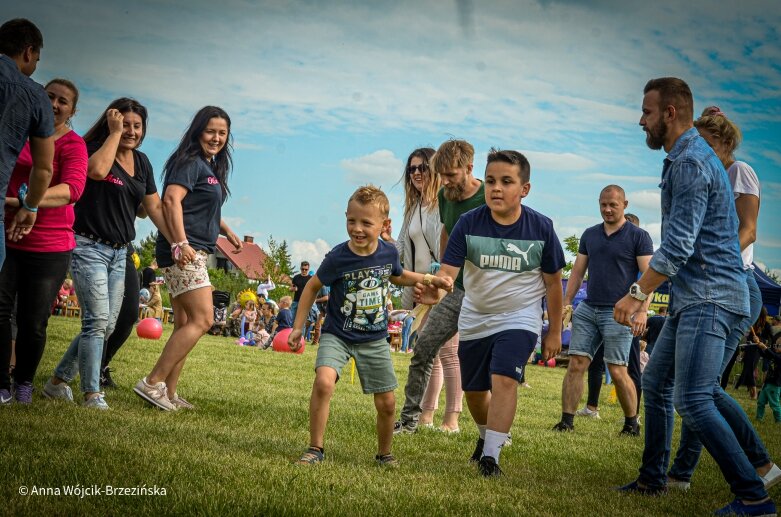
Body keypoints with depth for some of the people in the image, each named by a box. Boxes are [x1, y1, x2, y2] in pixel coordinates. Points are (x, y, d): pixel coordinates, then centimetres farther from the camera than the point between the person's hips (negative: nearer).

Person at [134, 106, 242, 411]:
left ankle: (168, 393, 12)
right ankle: (153, 383, -15)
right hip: (183, 251, -10)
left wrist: (227, 231, 24)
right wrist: (180, 242, -30)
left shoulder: (211, 168, 21)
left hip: (194, 252, 10)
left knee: (185, 325, 10)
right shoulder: (191, 162, -8)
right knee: (202, 320, -15)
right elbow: (172, 199, -22)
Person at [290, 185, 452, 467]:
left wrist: (429, 279, 5)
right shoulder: (337, 257, -19)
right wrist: (298, 327, -1)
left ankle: (384, 454, 32)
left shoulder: (389, 252, -8)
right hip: (337, 335, -3)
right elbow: (312, 287, -3)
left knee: (387, 403, 5)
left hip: (374, 340, 3)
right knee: (324, 381, -29)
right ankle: (316, 449, -14)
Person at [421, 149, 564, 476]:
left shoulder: (541, 228, -13)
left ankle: (490, 456, -17)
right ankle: (488, 435, 44)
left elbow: (552, 282, -2)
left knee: (504, 379, -23)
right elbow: (447, 271, -20)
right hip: (475, 320, 3)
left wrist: (555, 332, 4)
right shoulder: (469, 224, -14)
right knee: (473, 390, 14)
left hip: (519, 318, -3)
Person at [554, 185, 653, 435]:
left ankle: (632, 423, 10)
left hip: (618, 312, -5)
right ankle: (567, 420, -2)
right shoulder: (590, 235, 14)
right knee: (576, 365, -4)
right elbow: (577, 272, 18)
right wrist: (566, 302, 8)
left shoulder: (638, 236, -1)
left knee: (617, 371, -5)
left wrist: (642, 310, -18)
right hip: (588, 309, 5)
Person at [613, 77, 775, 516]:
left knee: (693, 401, -16)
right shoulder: (685, 158, 18)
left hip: (709, 296, -11)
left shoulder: (691, 163, -16)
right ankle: (653, 479, 28)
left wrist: (637, 294, -15)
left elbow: (677, 246, -22)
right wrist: (647, 291, 23)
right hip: (693, 297, 11)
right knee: (656, 383, 17)